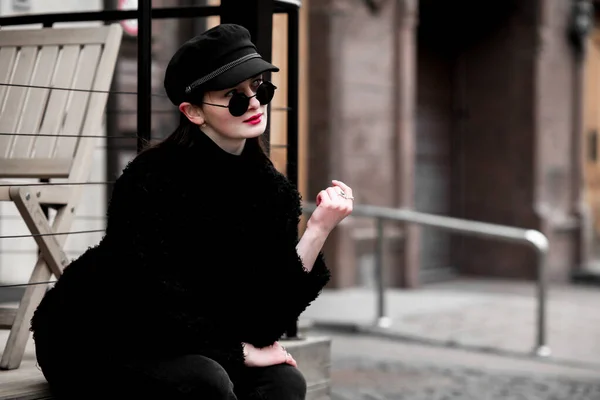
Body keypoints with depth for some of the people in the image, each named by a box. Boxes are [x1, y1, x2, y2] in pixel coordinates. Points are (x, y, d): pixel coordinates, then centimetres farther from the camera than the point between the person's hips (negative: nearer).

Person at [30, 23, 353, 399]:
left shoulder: (272, 190, -5)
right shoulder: (154, 179, -22)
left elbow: (265, 315, -11)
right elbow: (155, 311, -24)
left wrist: (318, 229, -20)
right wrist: (240, 352, -13)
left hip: (186, 351, 6)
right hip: (92, 347, -5)